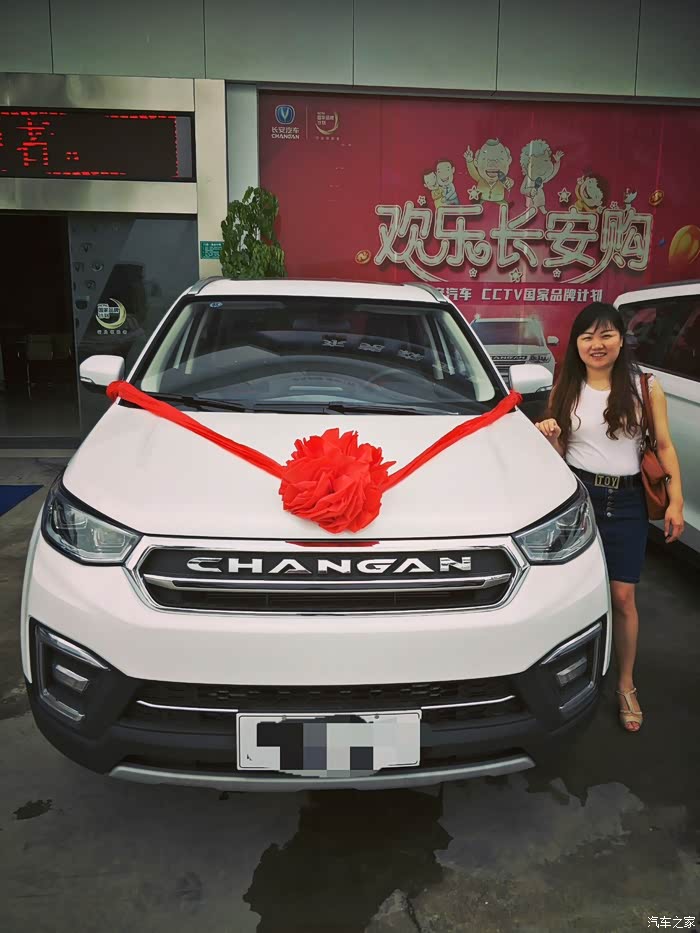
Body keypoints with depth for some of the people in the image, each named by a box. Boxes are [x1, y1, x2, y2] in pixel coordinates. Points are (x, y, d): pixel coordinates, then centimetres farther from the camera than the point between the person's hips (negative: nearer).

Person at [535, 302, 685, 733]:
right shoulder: (565, 390, 5)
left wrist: (676, 500, -6)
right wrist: (550, 435, -14)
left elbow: (665, 446, 2)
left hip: (625, 500, -1)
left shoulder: (644, 386, -1)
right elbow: (559, 453, 8)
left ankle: (626, 685, 18)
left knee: (622, 596, 1)